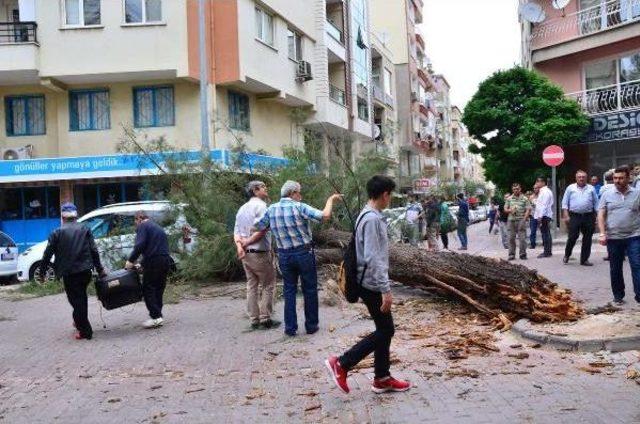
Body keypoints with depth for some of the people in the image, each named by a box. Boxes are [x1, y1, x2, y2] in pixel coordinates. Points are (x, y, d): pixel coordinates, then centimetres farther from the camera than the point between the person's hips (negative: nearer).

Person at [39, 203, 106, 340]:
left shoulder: (57, 233, -2)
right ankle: (80, 322, 31)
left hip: (69, 273, -3)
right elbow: (94, 251, 3)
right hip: (86, 271, 3)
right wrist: (100, 269, 8)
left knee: (76, 300, 4)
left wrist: (42, 272, 9)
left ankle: (85, 331, 6)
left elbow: (47, 254, -1)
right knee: (81, 297, 23)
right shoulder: (85, 230, 5)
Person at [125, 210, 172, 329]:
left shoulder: (143, 226, 1)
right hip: (166, 261, 8)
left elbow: (140, 245, -14)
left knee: (148, 289, -2)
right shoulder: (159, 228, 27)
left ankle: (155, 316, -8)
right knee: (158, 289, 13)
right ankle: (158, 316, 13)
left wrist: (131, 260, -7)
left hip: (153, 261, -8)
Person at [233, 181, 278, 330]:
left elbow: (236, 231, 6)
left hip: (245, 253, 8)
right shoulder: (260, 205, -12)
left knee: (252, 286, 11)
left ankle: (254, 319, 13)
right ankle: (265, 318, 4)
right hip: (260, 252, -8)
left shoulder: (242, 208, 14)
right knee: (267, 285, 3)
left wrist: (239, 245, -8)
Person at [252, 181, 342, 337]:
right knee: (310, 290, 9)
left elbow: (259, 229, 7)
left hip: (284, 255, 4)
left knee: (289, 290, 12)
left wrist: (246, 242, 22)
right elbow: (325, 216, -20)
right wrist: (330, 199, -4)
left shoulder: (271, 209, 1)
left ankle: (290, 328, 13)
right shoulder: (299, 207, -14)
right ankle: (311, 325, 17)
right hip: (304, 253, -4)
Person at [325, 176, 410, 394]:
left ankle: (382, 378, 23)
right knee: (385, 331, -1)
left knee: (385, 330, 14)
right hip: (373, 285, -10)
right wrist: (386, 289, -24)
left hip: (371, 284, 10)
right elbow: (373, 258, -25)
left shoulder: (371, 216, 11)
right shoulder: (372, 219, -21)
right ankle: (341, 363, 1)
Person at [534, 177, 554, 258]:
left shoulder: (545, 192, -12)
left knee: (545, 233, -9)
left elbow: (544, 205, -20)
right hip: (543, 216, 11)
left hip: (544, 216, -11)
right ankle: (547, 251, 18)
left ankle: (547, 252, -7)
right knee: (546, 234, 12)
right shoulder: (543, 191, 20)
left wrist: (540, 216, -23)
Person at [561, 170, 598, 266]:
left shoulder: (591, 189, 11)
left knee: (587, 239, 3)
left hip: (588, 217, 2)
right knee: (572, 237, -6)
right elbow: (565, 203, 5)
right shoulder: (570, 188, 7)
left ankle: (584, 259, 12)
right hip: (574, 216, -2)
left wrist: (596, 217, 6)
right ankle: (566, 255, 15)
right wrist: (566, 215, -4)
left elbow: (596, 203, 12)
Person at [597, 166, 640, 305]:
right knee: (615, 269, 9)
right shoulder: (607, 194, 3)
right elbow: (601, 215, 0)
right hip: (613, 238, 1)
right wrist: (602, 233, -10)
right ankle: (618, 296, 21)